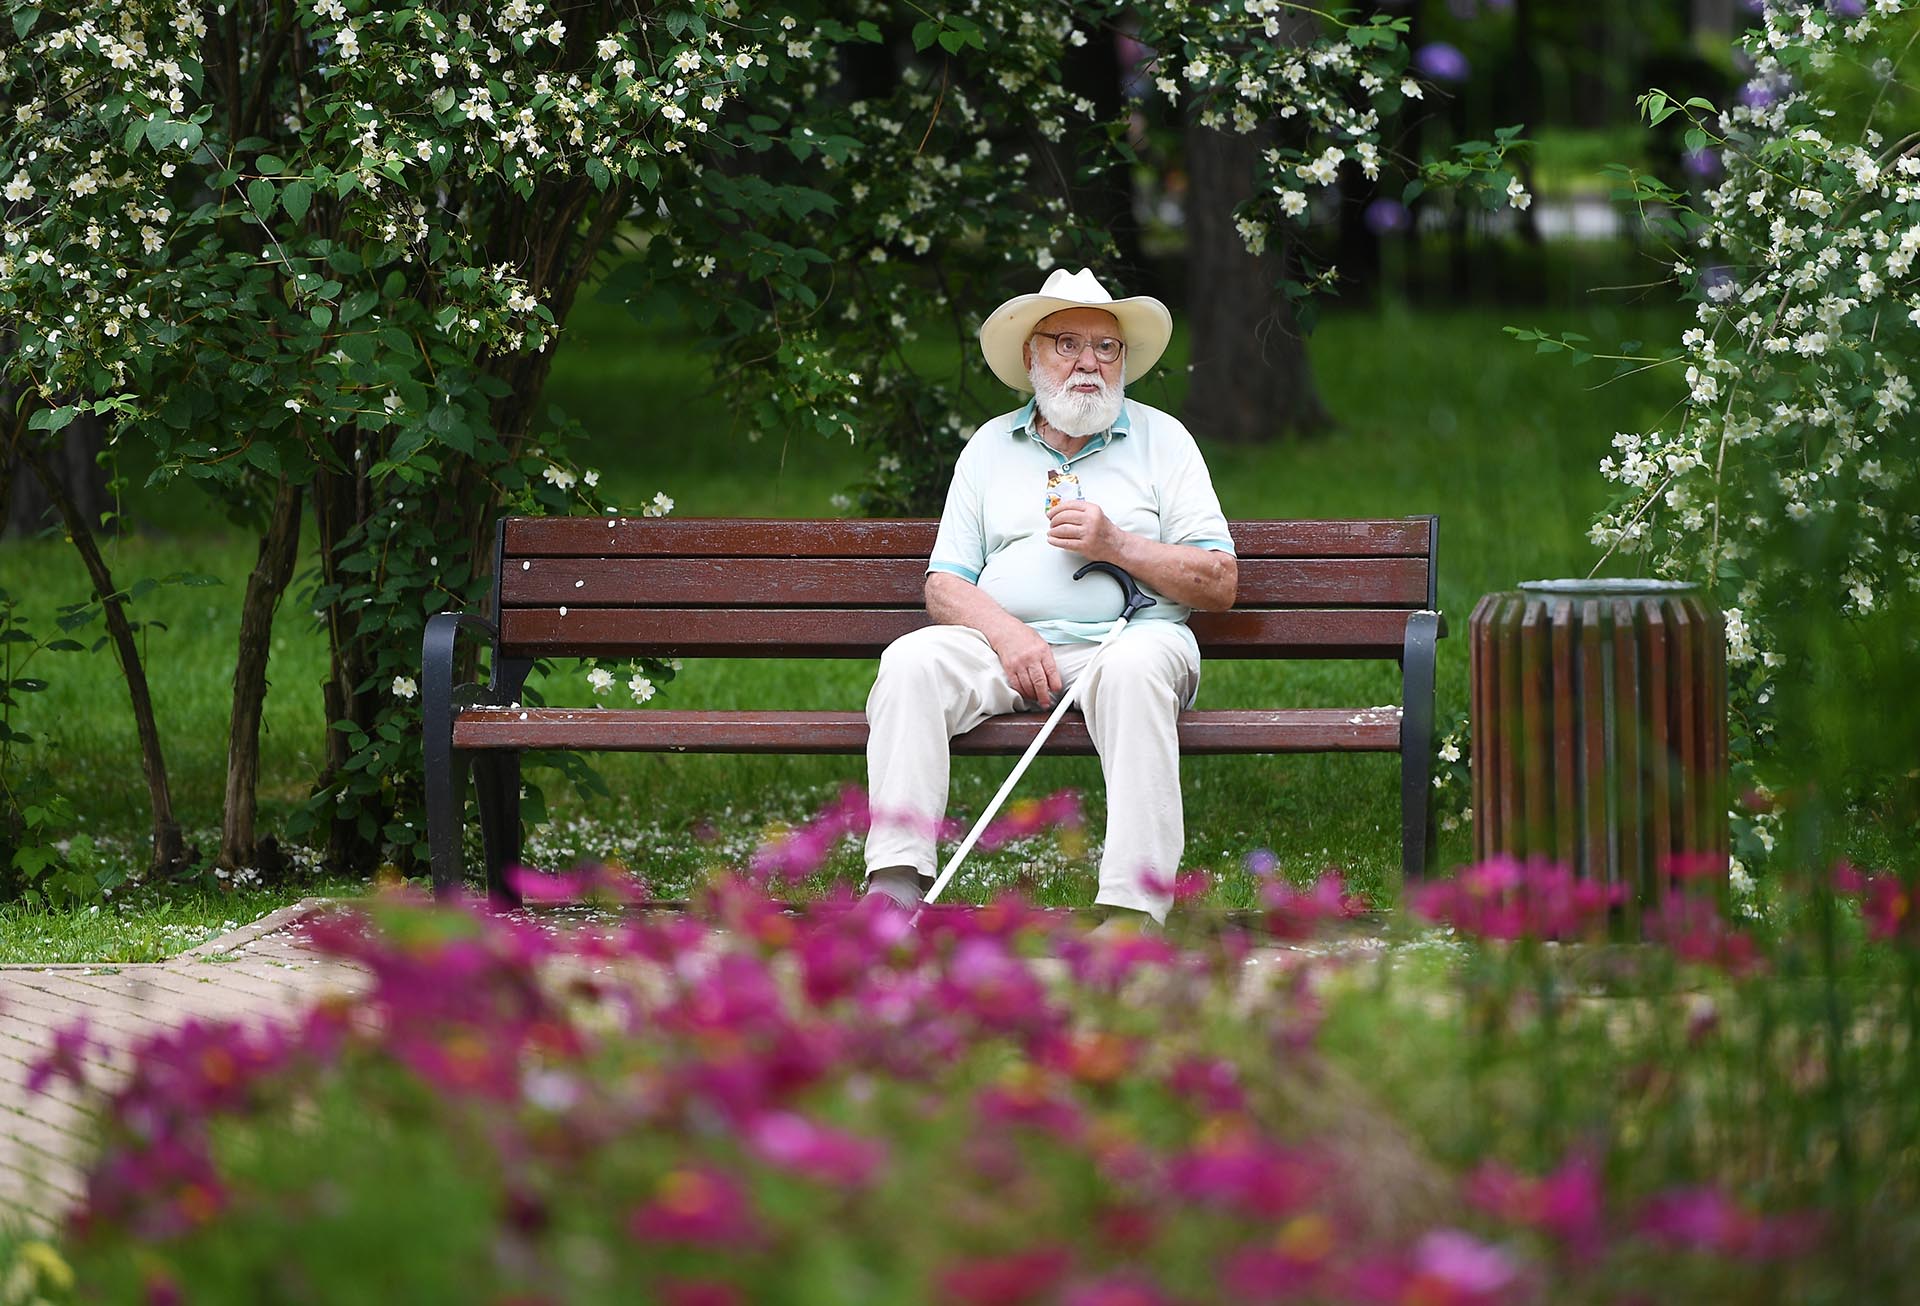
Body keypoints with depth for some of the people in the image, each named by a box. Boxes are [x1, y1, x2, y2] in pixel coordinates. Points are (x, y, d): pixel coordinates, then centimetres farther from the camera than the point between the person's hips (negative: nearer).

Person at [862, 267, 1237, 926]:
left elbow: (1220, 582, 6)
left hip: (1130, 635, -2)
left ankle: (1132, 909, -44)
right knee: (912, 661, -27)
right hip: (1006, 643, 2)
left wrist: (1117, 544, -7)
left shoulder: (1162, 439, 13)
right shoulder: (990, 446, 19)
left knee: (1134, 671, -38)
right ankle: (896, 884, -34)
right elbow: (944, 586, 11)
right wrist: (1005, 632, -10)